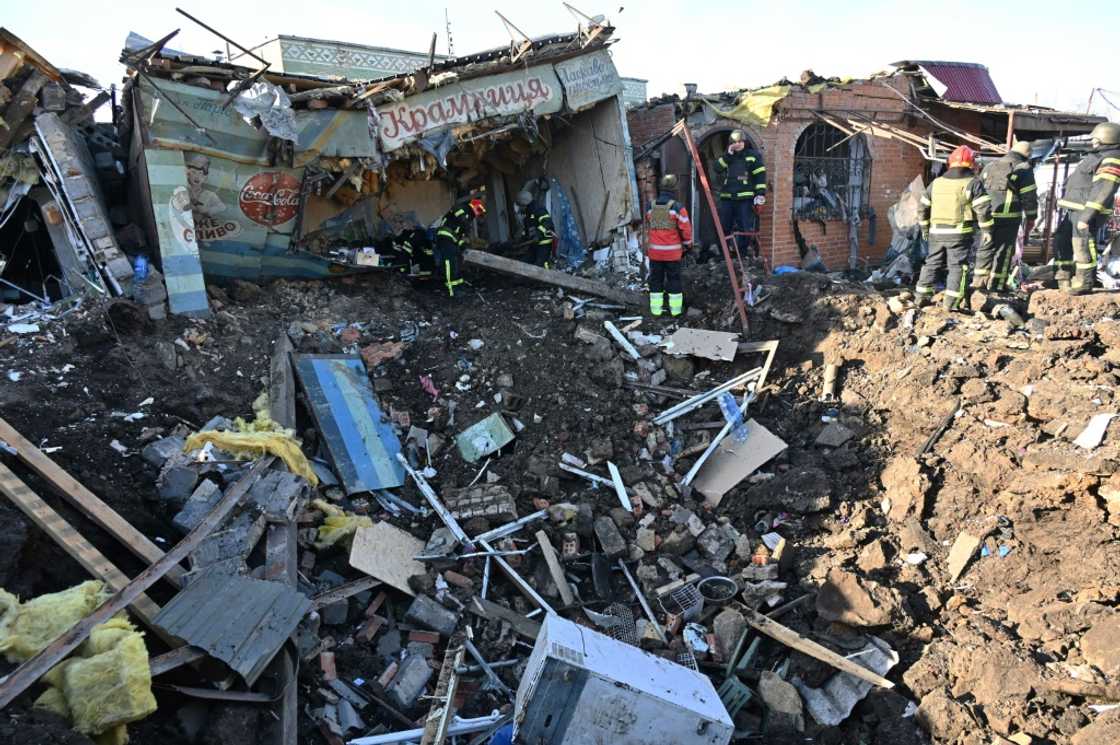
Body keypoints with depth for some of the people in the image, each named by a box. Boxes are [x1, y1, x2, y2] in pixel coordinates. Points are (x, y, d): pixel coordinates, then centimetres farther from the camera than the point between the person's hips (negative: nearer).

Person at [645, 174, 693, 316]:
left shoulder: (651, 207, 1)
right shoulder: (678, 207, -13)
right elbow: (685, 229, -9)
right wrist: (687, 244, 7)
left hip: (654, 251, 3)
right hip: (672, 252, -3)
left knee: (656, 279, 11)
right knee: (674, 278, 7)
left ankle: (656, 308, 15)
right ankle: (676, 308, 14)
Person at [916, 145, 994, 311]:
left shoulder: (936, 183, 10)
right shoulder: (973, 183, -5)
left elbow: (923, 207, 15)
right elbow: (983, 209, -11)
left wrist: (925, 227, 25)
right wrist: (986, 231, -6)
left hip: (937, 233, 5)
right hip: (960, 234, -4)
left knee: (932, 263, 14)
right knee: (958, 266, 0)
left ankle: (922, 296, 16)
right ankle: (952, 302, -4)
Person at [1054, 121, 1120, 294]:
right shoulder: (1098, 155, 18)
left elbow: (1103, 191, -24)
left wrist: (1088, 215, -28)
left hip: (1086, 211, -10)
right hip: (1072, 209, 10)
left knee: (1083, 245, -8)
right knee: (1062, 241, 17)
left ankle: (1085, 282, 0)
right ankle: (1063, 275, 31)